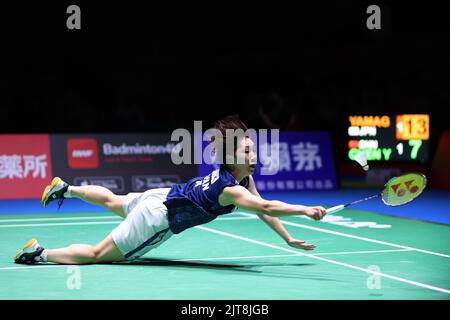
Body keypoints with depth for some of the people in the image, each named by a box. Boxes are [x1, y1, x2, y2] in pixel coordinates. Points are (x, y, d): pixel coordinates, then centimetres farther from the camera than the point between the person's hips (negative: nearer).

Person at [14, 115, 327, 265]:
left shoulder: (244, 177, -7)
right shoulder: (230, 189, -34)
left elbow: (263, 209, -2)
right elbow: (266, 207, -49)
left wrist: (289, 239, -7)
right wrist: (306, 210, -54)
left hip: (160, 197, 9)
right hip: (158, 218, -9)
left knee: (113, 201, 36)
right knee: (97, 254, -1)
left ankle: (65, 188, 55)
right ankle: (40, 253, 7)